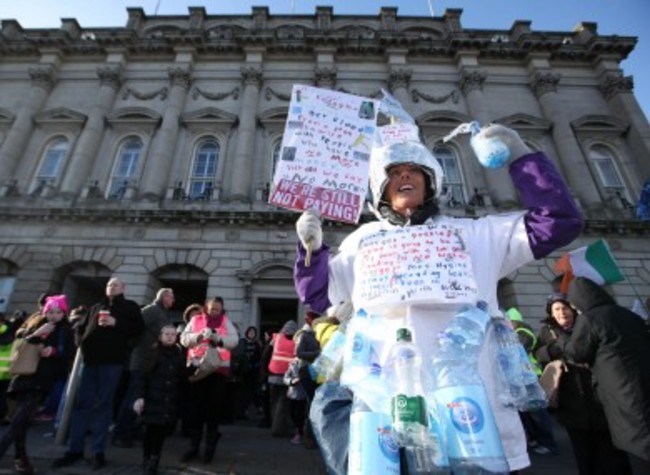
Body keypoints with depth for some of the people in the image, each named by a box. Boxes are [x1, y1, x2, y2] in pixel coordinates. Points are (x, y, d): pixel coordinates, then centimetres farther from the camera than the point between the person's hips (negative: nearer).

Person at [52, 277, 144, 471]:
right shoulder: (96, 307, 21)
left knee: (103, 405, 1)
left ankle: (99, 452, 9)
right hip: (90, 359, 4)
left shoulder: (130, 306, 6)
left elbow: (138, 328, -5)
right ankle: (75, 449, 17)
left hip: (112, 361, -4)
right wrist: (82, 342, 7)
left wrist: (116, 323, -14)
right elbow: (81, 328, 25)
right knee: (81, 403, 6)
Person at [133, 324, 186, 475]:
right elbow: (142, 377, -4)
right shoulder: (153, 353, -1)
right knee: (150, 430, 1)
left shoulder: (180, 355, 7)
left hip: (170, 401, 2)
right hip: (153, 399, -2)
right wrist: (139, 397, -11)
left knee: (162, 431, 1)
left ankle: (154, 460, 22)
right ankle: (147, 459, 25)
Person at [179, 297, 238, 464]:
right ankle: (193, 446, 21)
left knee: (213, 407, 6)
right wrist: (199, 335, -18)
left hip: (218, 369, -1)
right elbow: (184, 339, -1)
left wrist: (216, 337, -20)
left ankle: (210, 447, 21)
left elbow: (234, 340, -6)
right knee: (195, 407, 6)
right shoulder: (196, 320, 9)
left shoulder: (225, 321, 6)